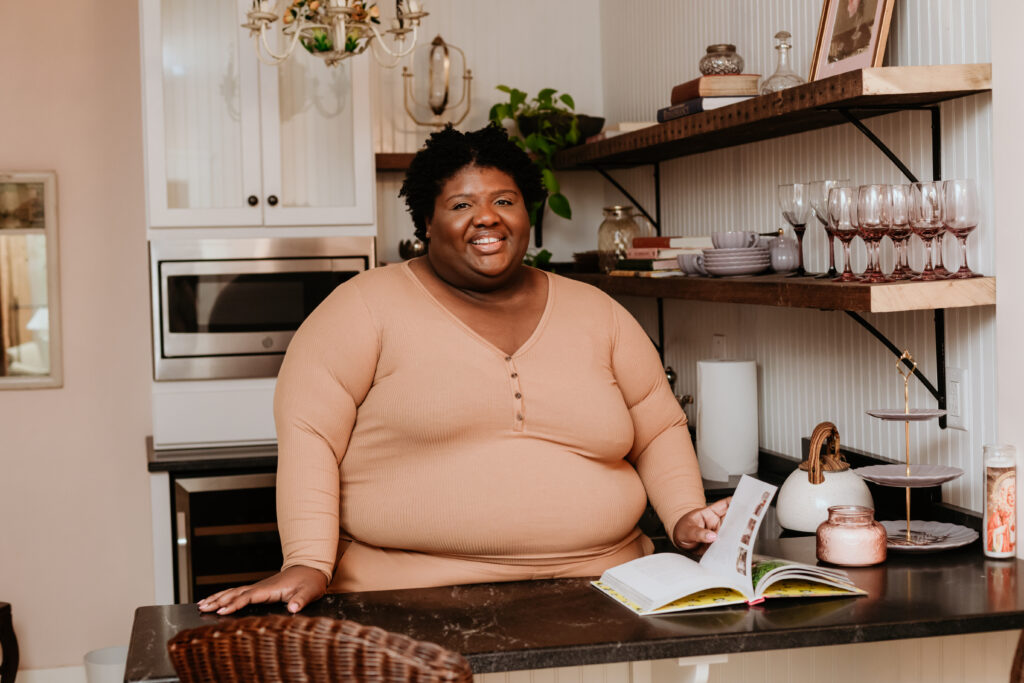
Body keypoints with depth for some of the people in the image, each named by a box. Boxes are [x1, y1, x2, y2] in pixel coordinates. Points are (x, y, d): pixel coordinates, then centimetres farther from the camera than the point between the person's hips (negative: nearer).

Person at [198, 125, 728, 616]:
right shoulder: (370, 305, 5)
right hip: (410, 604, -3)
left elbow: (660, 431, 23)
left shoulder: (596, 313, 17)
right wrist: (309, 562, -14)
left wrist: (684, 516, 5)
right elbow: (308, 432, -2)